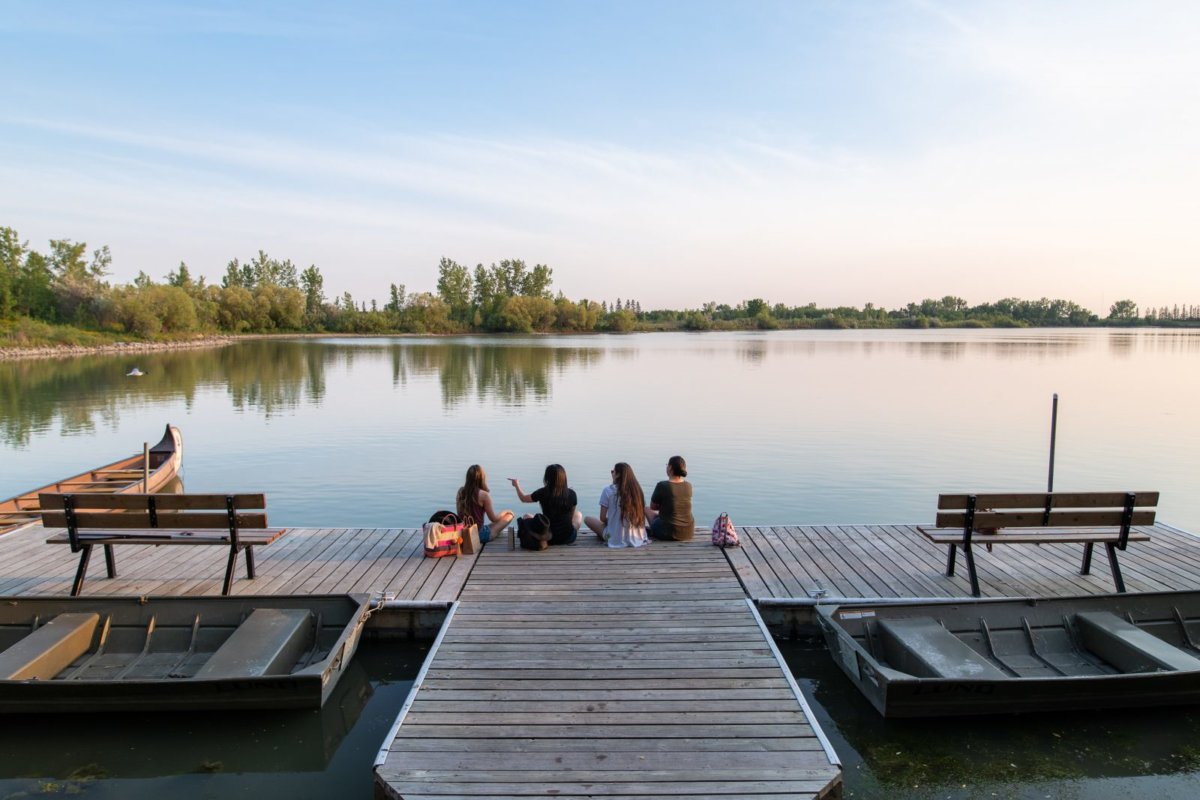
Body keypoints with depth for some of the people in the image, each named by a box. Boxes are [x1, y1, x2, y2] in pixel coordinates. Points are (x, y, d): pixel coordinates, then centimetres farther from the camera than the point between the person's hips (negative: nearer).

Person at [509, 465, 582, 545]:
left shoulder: (543, 493, -10)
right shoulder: (571, 493, -7)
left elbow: (523, 498, 9)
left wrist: (517, 485, 28)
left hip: (548, 538, -1)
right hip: (568, 538, 1)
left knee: (527, 516, 24)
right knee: (578, 514, 31)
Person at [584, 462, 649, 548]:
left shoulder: (608, 490, -11)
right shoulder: (637, 489, -1)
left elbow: (602, 518, -8)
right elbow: (641, 516, 6)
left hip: (617, 540, -4)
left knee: (588, 519, 15)